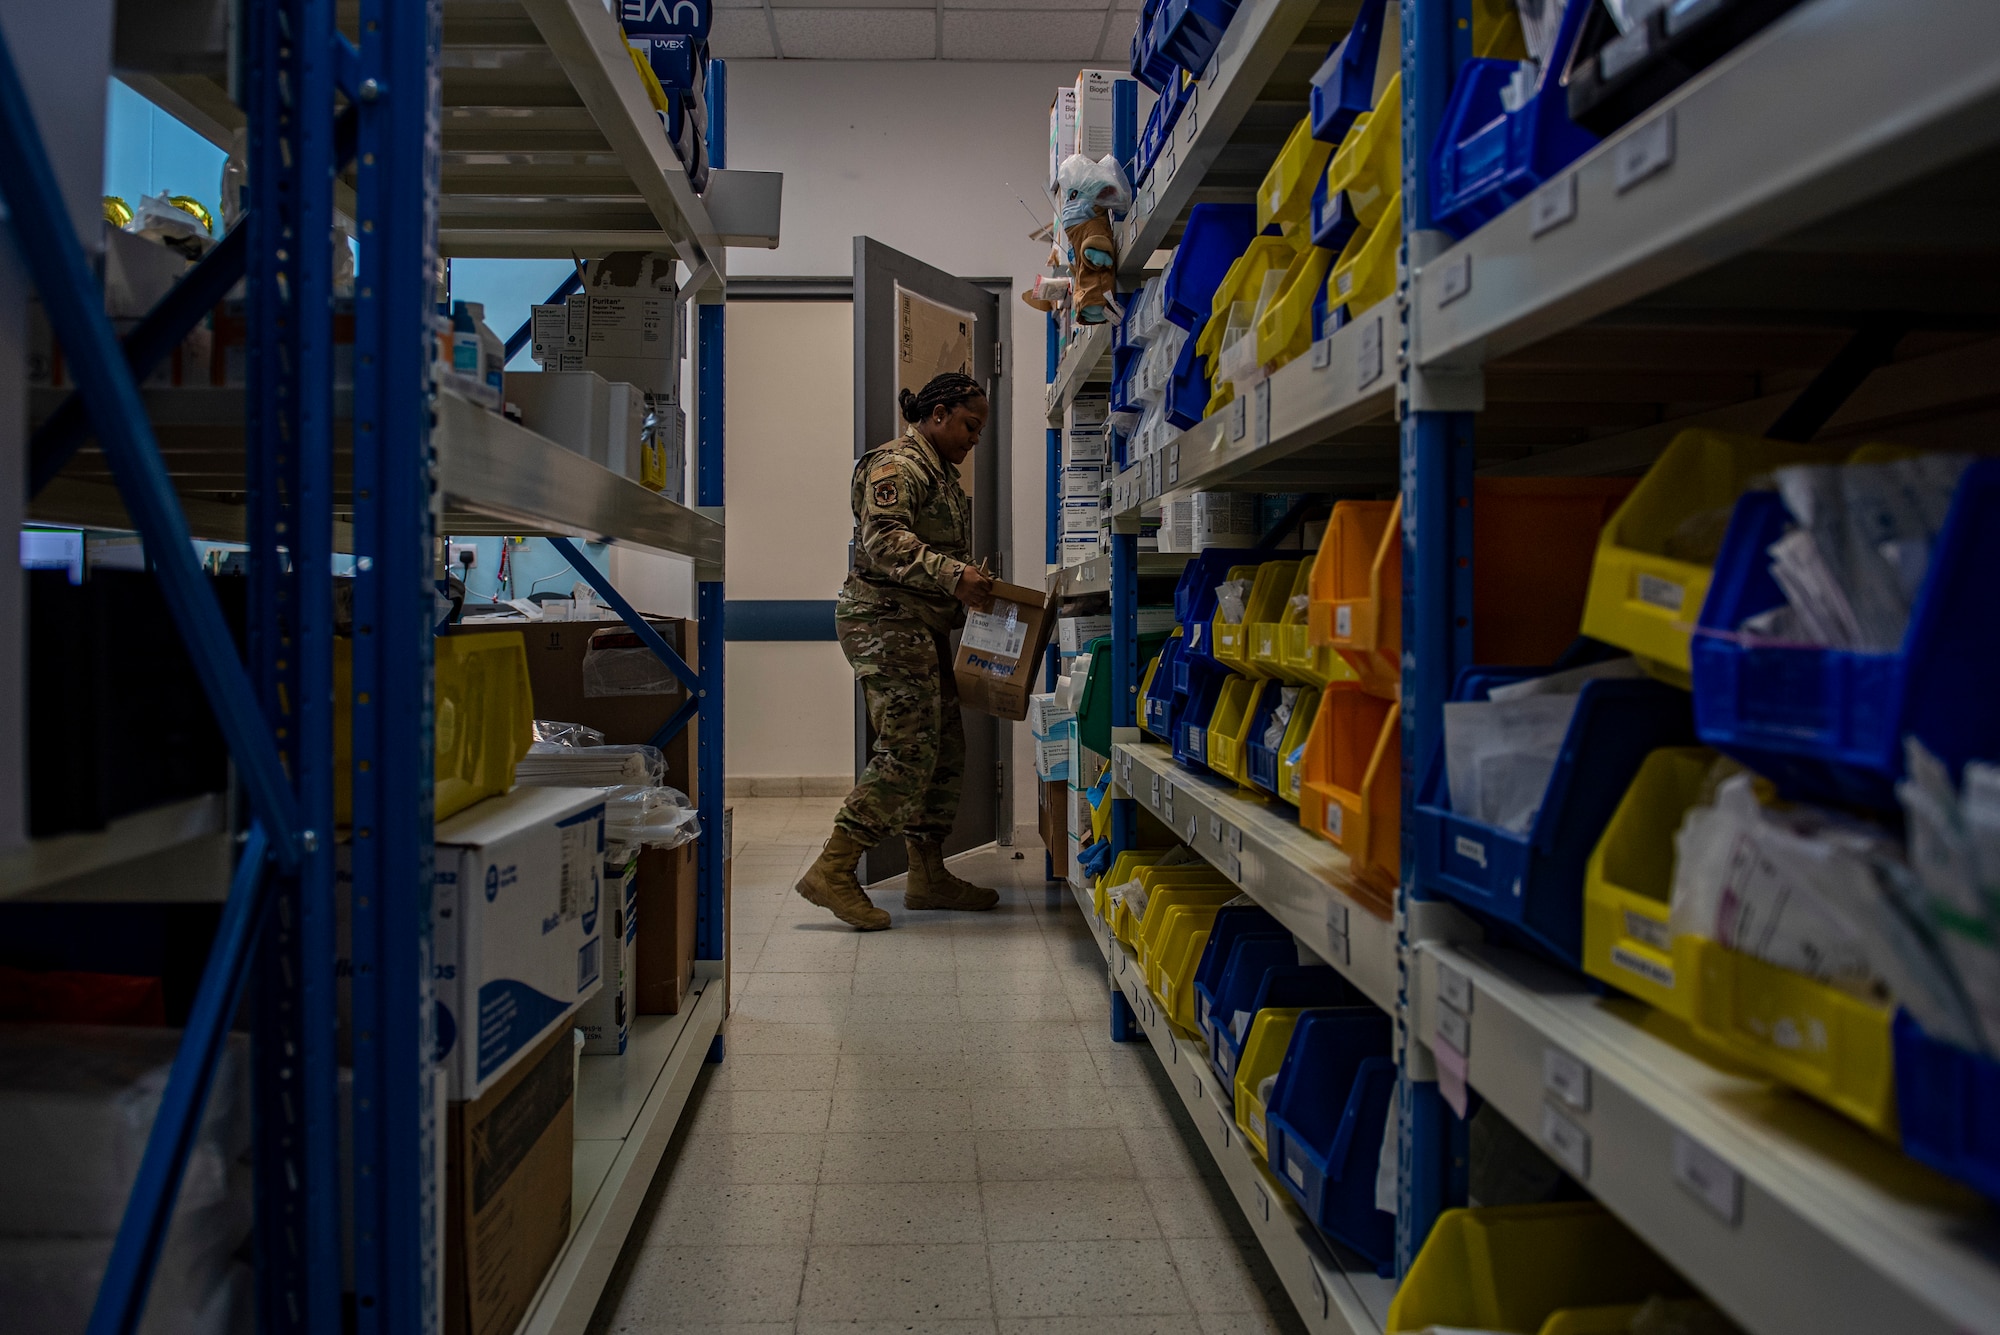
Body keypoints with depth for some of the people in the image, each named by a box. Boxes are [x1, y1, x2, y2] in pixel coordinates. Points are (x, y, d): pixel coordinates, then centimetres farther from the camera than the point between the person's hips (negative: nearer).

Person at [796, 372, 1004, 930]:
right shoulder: (897, 464, -9)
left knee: (945, 750, 9)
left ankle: (929, 874, 17)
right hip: (886, 620, -11)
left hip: (922, 626, 11)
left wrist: (970, 590, 16)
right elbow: (885, 540, -22)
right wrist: (955, 576, -29)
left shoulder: (941, 473, 24)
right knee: (909, 751, -15)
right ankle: (832, 871, -11)